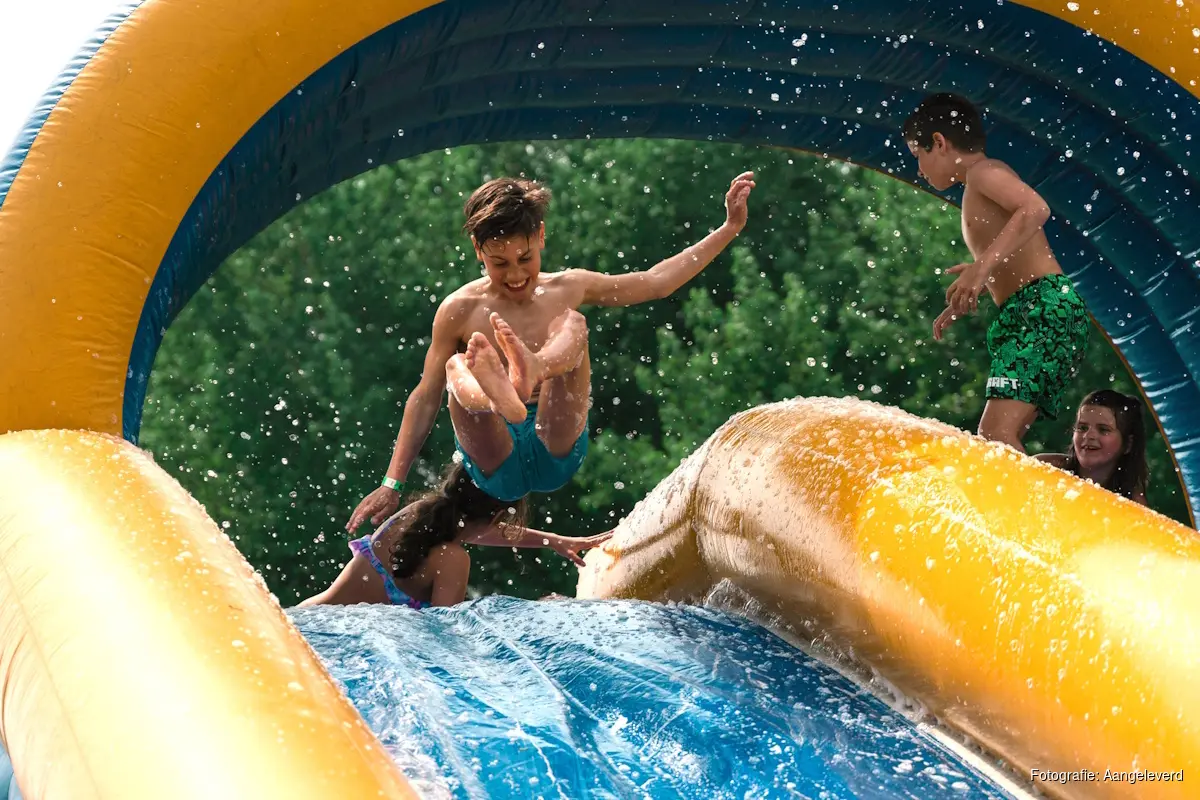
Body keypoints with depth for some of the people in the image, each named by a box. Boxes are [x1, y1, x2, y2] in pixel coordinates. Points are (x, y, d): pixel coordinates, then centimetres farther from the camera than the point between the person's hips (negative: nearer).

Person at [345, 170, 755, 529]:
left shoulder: (569, 288, 15)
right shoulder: (460, 310, 6)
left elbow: (657, 282, 21)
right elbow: (425, 398, 7)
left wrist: (730, 227, 19)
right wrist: (392, 484, 2)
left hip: (559, 454, 1)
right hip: (495, 466, -1)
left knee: (571, 322, -20)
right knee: (457, 367, -31)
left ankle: (531, 368, -58)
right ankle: (498, 395, -71)